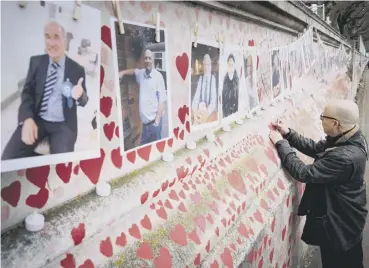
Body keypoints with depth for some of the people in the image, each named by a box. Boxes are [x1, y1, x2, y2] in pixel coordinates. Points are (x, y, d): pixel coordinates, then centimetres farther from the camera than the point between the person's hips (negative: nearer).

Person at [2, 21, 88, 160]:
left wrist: (80, 95, -19)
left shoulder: (77, 69, 3)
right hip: (36, 120, 2)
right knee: (9, 156, -17)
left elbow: (83, 102, 7)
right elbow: (27, 91, 5)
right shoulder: (36, 61, 8)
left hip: (63, 125, -2)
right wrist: (27, 118, -14)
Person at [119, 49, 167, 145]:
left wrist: (157, 121, -17)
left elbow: (162, 101, -13)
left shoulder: (158, 76, -12)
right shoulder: (141, 73, 6)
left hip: (154, 121, -6)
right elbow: (134, 70, 33)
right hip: (145, 121, 6)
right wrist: (123, 72, 17)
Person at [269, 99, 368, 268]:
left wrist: (281, 143, -25)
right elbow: (316, 149, 3)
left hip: (339, 224, -8)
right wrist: (288, 134, -7)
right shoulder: (348, 138, -8)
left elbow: (304, 173, -32)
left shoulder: (345, 157, -37)